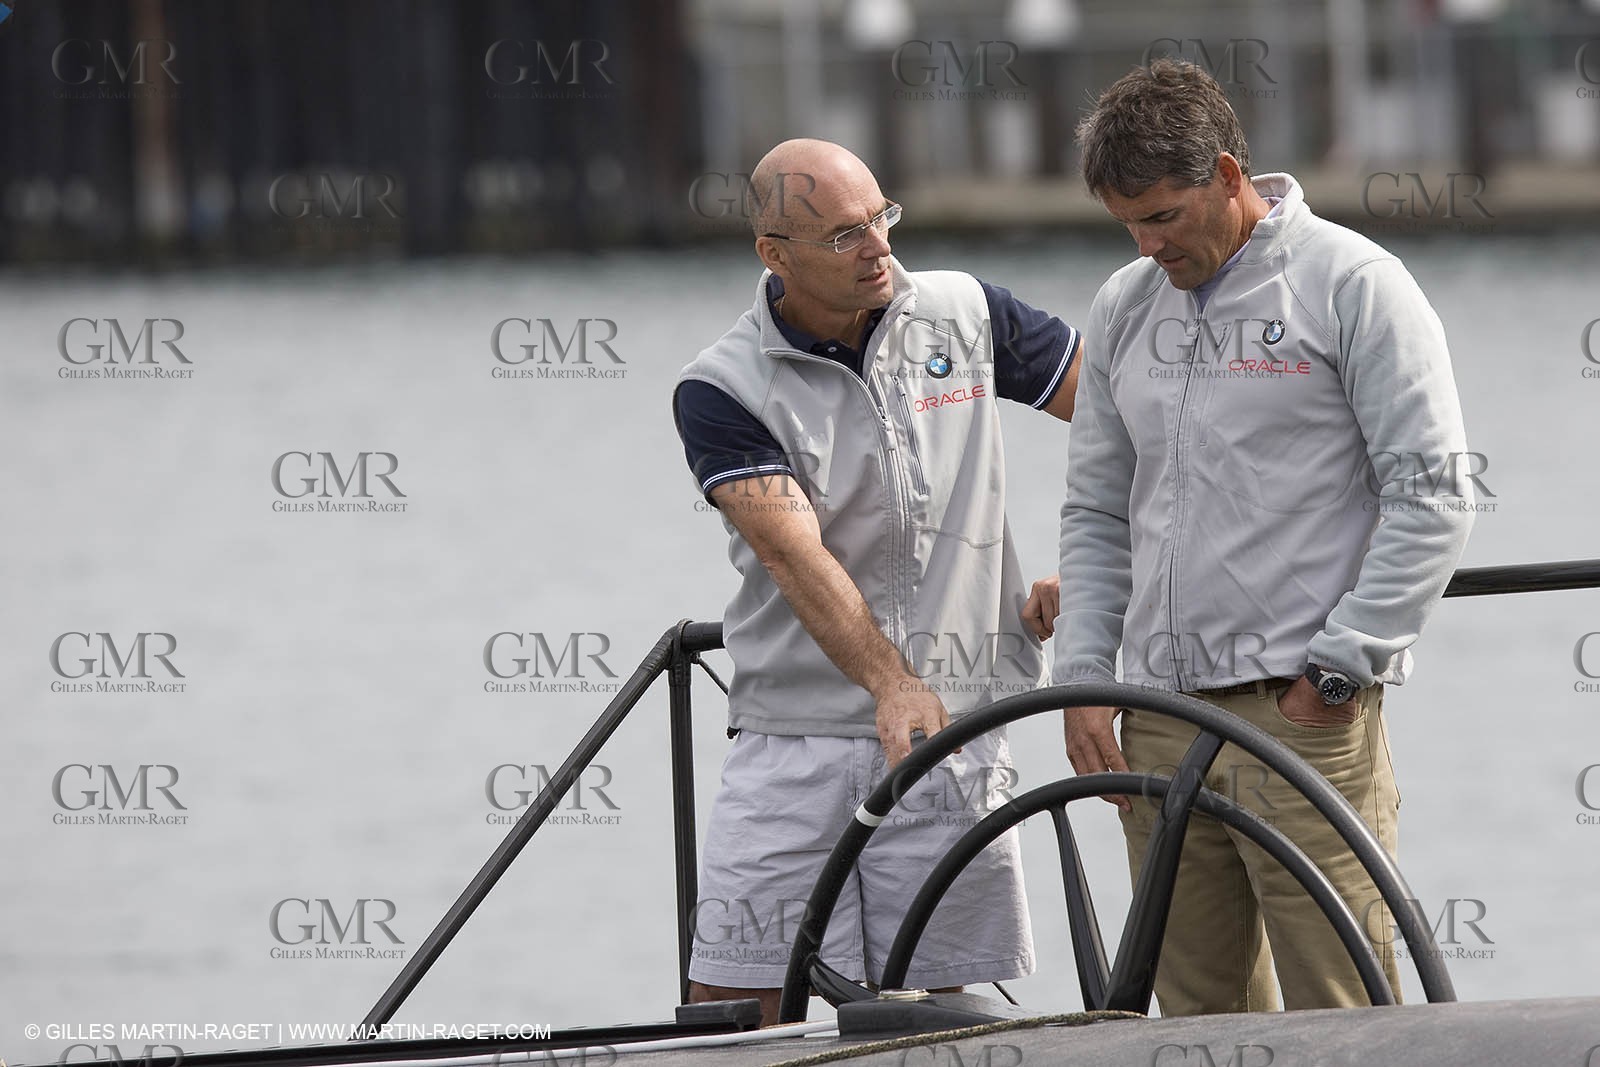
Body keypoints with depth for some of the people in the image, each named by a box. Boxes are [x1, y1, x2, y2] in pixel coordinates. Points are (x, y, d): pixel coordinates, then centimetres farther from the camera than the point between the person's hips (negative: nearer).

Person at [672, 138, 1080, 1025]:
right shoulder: (722, 392, -6)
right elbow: (796, 553, -18)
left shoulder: (965, 317, 5)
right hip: (789, 743, -1)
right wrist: (891, 685, -31)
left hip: (953, 738, 1)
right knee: (731, 1003, -5)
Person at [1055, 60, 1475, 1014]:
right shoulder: (1124, 309, 16)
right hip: (1159, 727, 6)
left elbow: (1432, 498, -7)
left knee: (1341, 1019, -9)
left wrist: (1334, 669, -11)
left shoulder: (1352, 284, -3)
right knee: (1200, 1019, 6)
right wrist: (1085, 680, 10)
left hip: (1305, 717, -6)